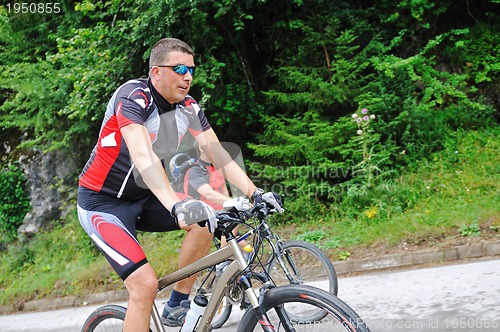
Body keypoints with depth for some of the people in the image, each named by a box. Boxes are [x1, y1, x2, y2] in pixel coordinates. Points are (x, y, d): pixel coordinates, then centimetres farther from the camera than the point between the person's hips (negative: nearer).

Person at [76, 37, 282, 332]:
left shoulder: (189, 108, -5)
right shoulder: (133, 96, -25)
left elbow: (219, 154, -6)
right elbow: (143, 156, -40)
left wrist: (255, 192, -20)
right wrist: (177, 206, -53)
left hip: (143, 198, 7)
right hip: (102, 203, -7)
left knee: (205, 219, -14)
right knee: (146, 284, -19)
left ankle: (177, 306, 2)